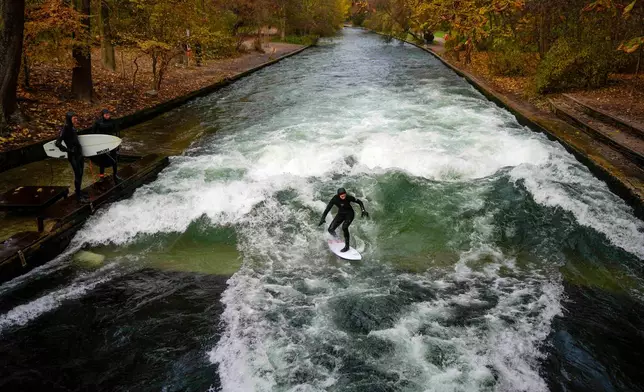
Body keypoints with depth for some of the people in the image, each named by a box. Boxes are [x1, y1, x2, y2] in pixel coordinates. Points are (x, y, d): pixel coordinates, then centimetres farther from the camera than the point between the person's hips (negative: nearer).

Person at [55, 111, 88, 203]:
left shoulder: (73, 128, 5)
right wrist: (68, 150, -19)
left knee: (80, 174, 16)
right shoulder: (65, 130, -18)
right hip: (73, 156, -8)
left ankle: (79, 192, 30)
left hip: (79, 153, 8)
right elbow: (57, 143, -21)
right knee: (78, 175, -2)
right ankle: (78, 195, 9)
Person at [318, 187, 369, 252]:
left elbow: (359, 202, -12)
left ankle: (347, 246, -13)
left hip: (349, 213, -3)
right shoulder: (335, 199, -23)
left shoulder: (348, 197, -26)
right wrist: (322, 219, -25)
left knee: (344, 227, -28)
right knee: (331, 230, -10)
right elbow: (327, 209, -18)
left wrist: (363, 211, -22)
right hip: (341, 214, 3)